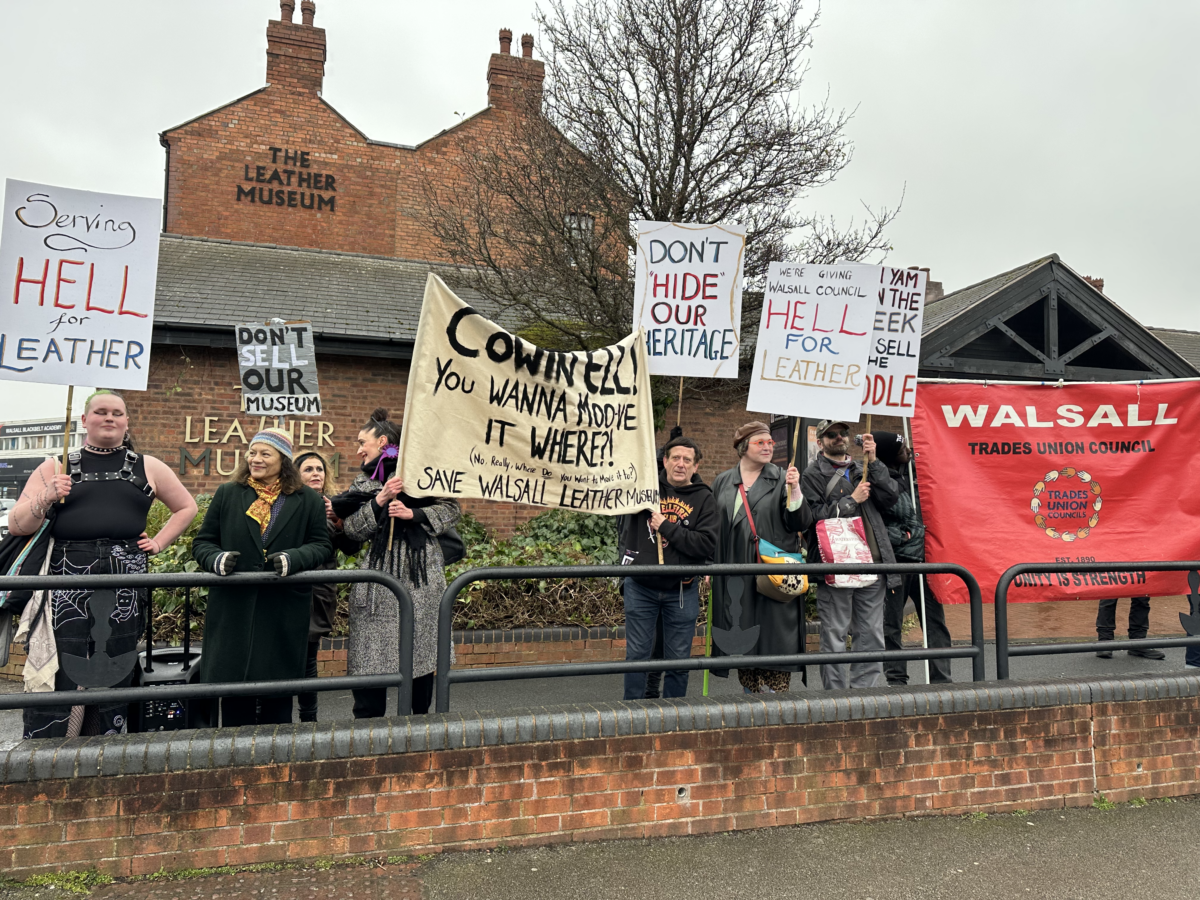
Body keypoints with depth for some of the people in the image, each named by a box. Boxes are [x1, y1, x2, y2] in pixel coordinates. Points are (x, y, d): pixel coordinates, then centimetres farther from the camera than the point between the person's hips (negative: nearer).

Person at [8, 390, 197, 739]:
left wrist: (159, 543, 11)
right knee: (57, 676, -6)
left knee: (114, 674, 5)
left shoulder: (148, 467, 13)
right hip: (66, 582, -1)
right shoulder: (55, 467, 11)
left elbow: (187, 507, 22)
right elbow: (17, 525, 7)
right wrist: (45, 499, -12)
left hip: (125, 588, 1)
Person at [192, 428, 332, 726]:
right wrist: (216, 559, -12)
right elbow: (202, 543, 11)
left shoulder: (308, 501, 5)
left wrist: (293, 558, -16)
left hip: (283, 611, -1)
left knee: (278, 695, 7)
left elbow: (322, 546, 3)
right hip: (233, 609, 1)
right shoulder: (227, 494, 10)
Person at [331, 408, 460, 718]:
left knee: (421, 648, 2)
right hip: (379, 574, 3)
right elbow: (352, 530, 6)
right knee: (371, 653, -1)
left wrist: (413, 513, -10)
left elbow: (451, 510, 1)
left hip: (420, 573, -3)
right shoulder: (363, 481, 17)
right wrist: (379, 501, -7)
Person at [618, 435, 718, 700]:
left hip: (681, 591, 0)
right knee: (637, 655, 7)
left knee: (679, 660, 9)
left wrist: (666, 527, -15)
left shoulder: (703, 499, 0)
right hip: (640, 587, 0)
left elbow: (707, 544, -12)